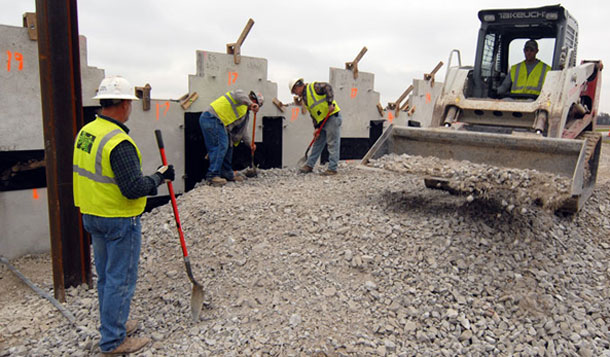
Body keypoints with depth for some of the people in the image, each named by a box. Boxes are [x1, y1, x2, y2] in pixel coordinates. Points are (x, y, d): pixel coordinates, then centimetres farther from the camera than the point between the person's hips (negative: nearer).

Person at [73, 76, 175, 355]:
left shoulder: (85, 132, 4)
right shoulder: (119, 142, -24)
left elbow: (87, 174, 13)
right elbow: (134, 189, -27)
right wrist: (160, 176, -13)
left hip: (91, 216, 9)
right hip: (119, 221, -9)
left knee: (106, 276, 21)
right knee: (120, 280, 4)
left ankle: (113, 324, 38)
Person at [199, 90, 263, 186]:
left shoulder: (245, 112, 26)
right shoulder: (242, 99, 0)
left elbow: (242, 129, 31)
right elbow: (238, 94, -26)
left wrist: (249, 143, 30)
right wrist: (250, 104, -34)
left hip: (219, 123, 11)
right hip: (211, 118, -11)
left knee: (228, 147, 14)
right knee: (221, 146, -18)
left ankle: (228, 174, 23)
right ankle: (212, 176, -20)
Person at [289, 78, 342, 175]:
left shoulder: (313, 87, -6)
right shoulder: (304, 98, 18)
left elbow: (327, 87, -20)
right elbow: (313, 114, 15)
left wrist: (330, 103, -25)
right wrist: (316, 127, 6)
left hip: (332, 116, -9)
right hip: (322, 121, 9)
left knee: (333, 144, -5)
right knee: (317, 143, 14)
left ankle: (332, 169, -2)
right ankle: (309, 165, 22)